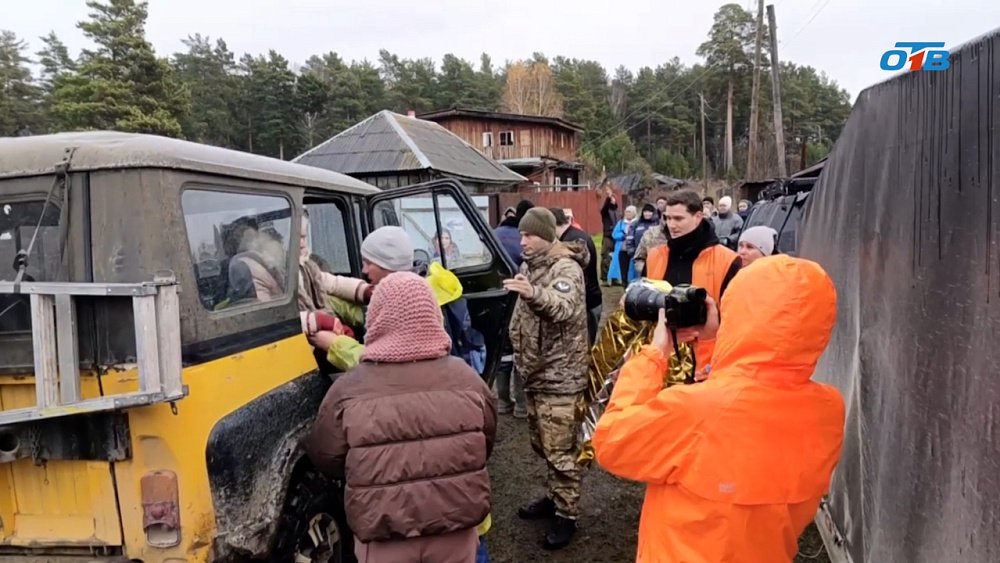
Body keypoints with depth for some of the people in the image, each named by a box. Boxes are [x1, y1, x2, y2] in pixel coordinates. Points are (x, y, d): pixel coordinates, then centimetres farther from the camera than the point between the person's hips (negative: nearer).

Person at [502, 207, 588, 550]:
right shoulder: (529, 267, 12)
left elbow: (566, 308, -33)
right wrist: (520, 357, 19)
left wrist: (535, 293, -51)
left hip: (560, 376, -8)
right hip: (534, 373, 9)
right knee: (543, 445, 19)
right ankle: (555, 498, 35)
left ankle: (567, 514, 12)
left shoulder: (566, 268, -14)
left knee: (560, 450, -2)